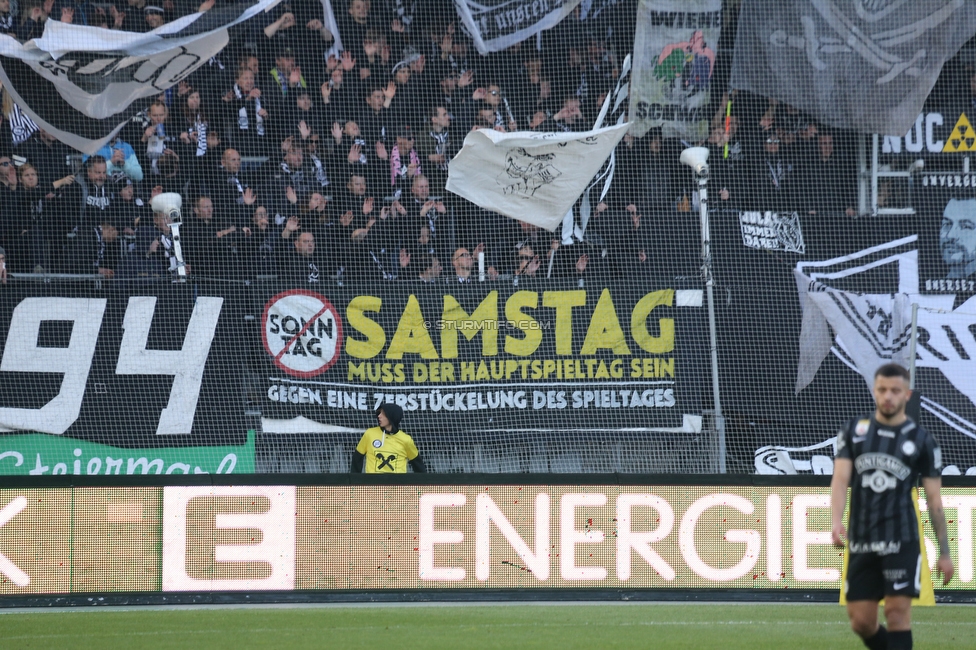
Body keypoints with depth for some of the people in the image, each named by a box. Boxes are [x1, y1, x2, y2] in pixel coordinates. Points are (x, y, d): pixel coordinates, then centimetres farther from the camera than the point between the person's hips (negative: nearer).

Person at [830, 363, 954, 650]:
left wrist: (944, 552, 4)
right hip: (861, 543, 3)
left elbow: (934, 499, 6)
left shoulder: (922, 440, 4)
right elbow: (840, 478, -1)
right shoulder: (854, 432, 9)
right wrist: (837, 522, -19)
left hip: (901, 540, -3)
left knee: (898, 612, -11)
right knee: (861, 621, 4)